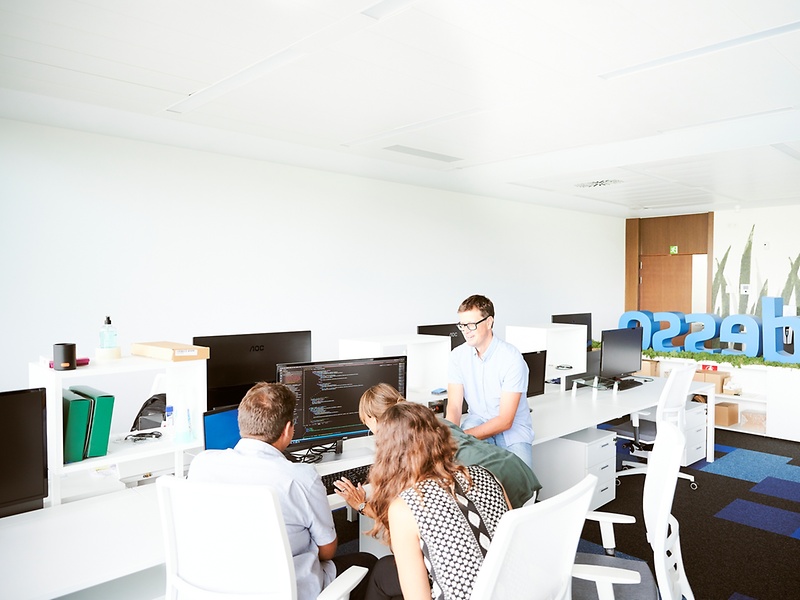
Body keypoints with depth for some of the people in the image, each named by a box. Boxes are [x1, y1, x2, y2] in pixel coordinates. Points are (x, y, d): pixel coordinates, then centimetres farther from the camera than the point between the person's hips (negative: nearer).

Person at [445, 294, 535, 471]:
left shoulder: (512, 358, -19)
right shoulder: (458, 355, -5)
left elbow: (505, 421, -22)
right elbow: (454, 406, -10)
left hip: (513, 429, -2)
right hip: (478, 419, 3)